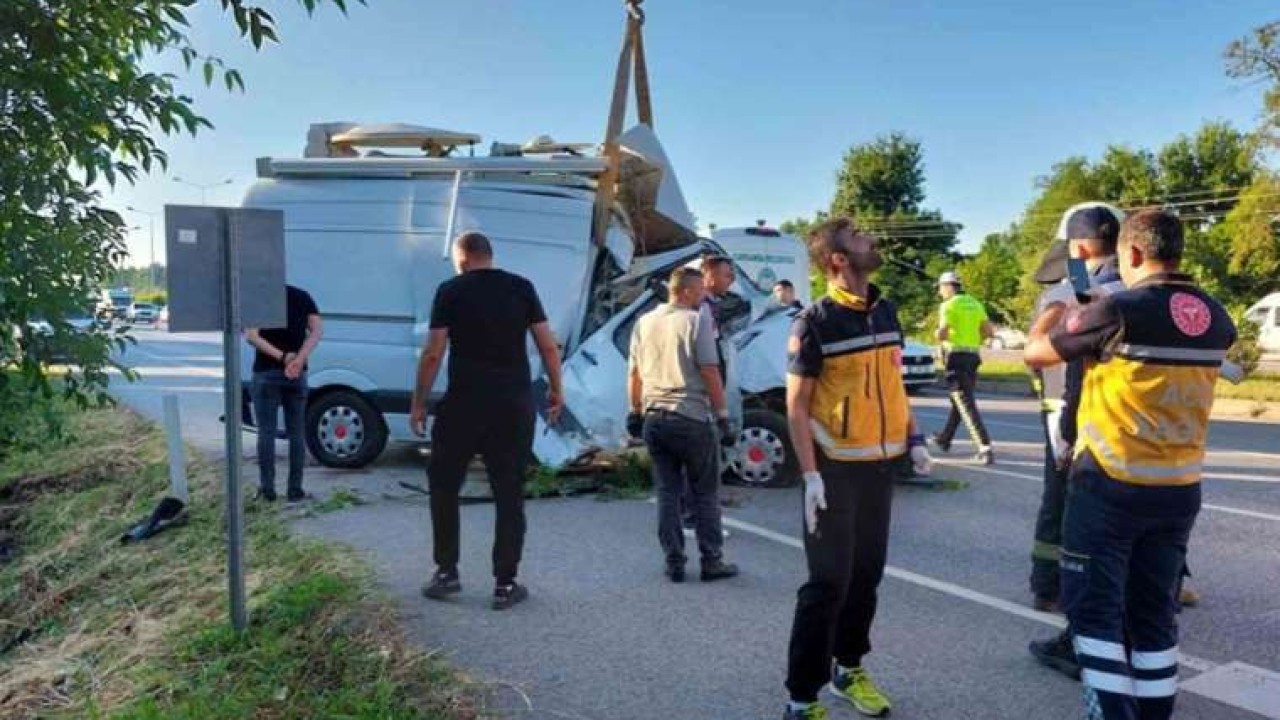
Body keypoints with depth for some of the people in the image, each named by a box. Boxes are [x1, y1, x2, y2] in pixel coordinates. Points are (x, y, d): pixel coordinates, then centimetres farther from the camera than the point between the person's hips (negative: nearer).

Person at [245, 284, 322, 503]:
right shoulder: (303, 296, 7)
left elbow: (251, 336, -13)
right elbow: (318, 330, -5)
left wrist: (283, 357, -15)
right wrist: (299, 360, -14)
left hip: (266, 373, -2)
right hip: (297, 374, 2)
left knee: (266, 432, 5)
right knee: (296, 433, 7)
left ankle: (267, 489, 8)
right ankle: (295, 489, 8)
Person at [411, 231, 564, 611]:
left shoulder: (450, 291, -1)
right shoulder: (521, 287, 5)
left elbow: (433, 353, -5)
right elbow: (547, 345, 2)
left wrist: (418, 403, 3)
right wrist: (556, 390, 13)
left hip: (464, 402, -2)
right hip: (514, 404, 2)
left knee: (444, 484, 16)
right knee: (510, 494, 8)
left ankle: (447, 572, 18)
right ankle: (505, 584, 10)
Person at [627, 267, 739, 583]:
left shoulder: (644, 323, 10)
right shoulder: (696, 321, -7)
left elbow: (634, 373, 14)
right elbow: (710, 373, -11)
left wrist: (636, 410, 22)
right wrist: (722, 414, -4)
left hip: (654, 418, 5)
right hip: (691, 417, -5)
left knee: (667, 492, 10)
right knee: (705, 494, 6)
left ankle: (674, 562, 12)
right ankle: (711, 562, 11)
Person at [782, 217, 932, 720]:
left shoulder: (885, 312, 8)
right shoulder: (815, 322, -13)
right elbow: (796, 406, -13)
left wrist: (913, 439, 11)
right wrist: (810, 475, -19)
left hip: (882, 463, 7)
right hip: (837, 468, -7)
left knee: (866, 576, 16)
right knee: (829, 583, -3)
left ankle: (848, 668, 34)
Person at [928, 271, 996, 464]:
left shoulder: (949, 305, -9)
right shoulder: (975, 303, 12)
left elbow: (942, 334, -19)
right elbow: (989, 331, 8)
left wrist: (939, 334, 2)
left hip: (956, 356, -8)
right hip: (973, 356, 8)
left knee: (966, 404, -9)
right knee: (959, 401, 20)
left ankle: (985, 447, -17)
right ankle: (944, 439, 34)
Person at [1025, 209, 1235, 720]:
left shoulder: (1117, 310, -15)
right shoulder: (1215, 318, 4)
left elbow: (1034, 355, -4)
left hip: (1111, 486, -6)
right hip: (1179, 489, 6)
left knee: (1095, 608, 3)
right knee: (1154, 614, 15)